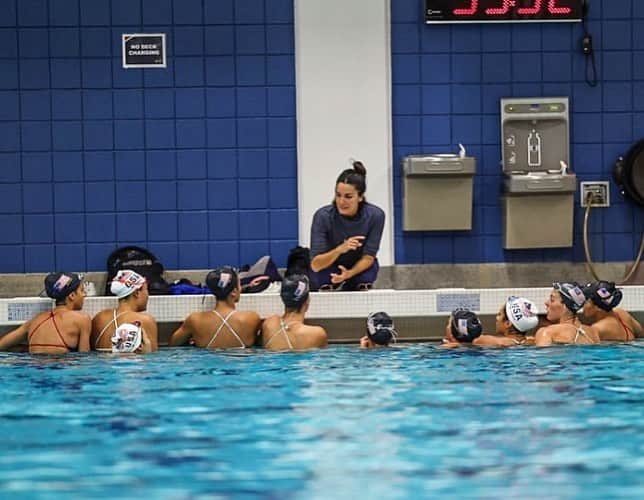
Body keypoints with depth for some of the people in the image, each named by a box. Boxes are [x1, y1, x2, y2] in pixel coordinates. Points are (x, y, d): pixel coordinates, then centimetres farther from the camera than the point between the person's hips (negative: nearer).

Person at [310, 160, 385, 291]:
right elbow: (315, 265, -31)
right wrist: (340, 249, -49)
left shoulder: (375, 215, -26)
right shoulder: (323, 216, -29)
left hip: (360, 267, 2)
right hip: (329, 267, -2)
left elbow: (368, 257, -19)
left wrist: (349, 273, -40)